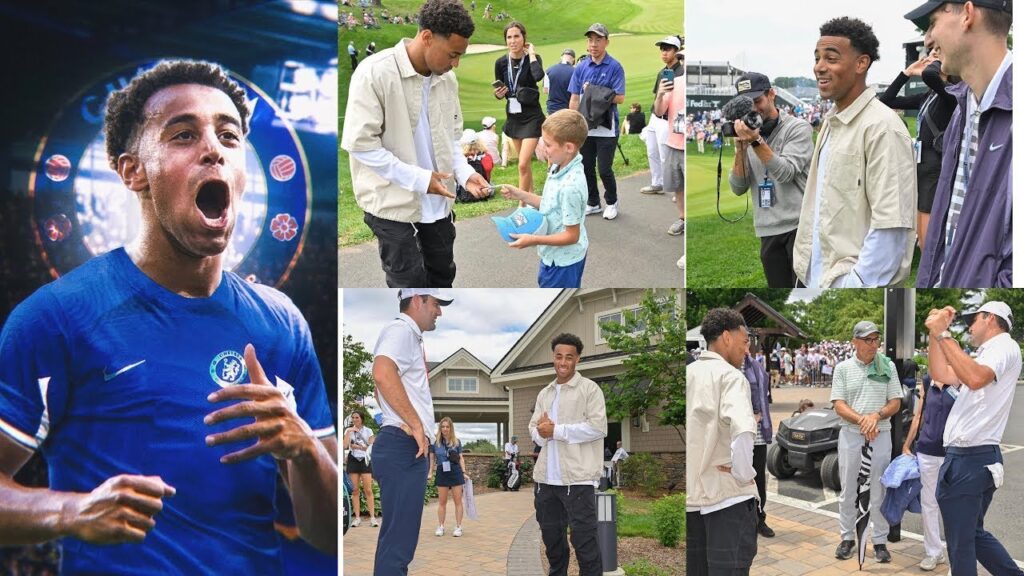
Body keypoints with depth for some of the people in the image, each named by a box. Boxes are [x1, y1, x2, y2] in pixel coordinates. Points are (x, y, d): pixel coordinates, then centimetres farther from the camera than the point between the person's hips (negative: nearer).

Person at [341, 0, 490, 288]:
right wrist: (417, 178, -22)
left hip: (437, 200, 6)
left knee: (442, 274, 19)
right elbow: (360, 142, -21)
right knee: (410, 285, 2)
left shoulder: (446, 79, 2)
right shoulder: (375, 73, -20)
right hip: (393, 202, -6)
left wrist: (465, 172, -7)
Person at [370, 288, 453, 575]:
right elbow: (383, 373, -29)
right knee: (398, 539, -12)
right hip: (403, 446, -11)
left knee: (397, 536, 15)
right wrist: (416, 425, -24)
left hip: (409, 448, 11)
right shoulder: (400, 330, -9)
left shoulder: (410, 336, 24)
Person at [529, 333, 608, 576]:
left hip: (577, 477, -7)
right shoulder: (544, 393, 19)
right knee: (551, 538, 15)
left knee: (584, 540, -4)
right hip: (546, 478, 7)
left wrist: (556, 430, -12)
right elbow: (534, 428, 15)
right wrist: (541, 432, -10)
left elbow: (598, 427, -12)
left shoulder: (589, 389, -2)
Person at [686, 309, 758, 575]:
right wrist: (744, 472, -16)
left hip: (691, 495, 7)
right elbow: (742, 428, -28)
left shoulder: (687, 374, 10)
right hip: (728, 495, -6)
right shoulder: (730, 375, -10)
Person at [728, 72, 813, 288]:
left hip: (800, 225, -5)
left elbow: (786, 173, -17)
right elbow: (738, 188, 4)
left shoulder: (798, 127, -2)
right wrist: (741, 148, -8)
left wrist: (756, 142, -23)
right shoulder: (750, 134, 12)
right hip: (769, 232, 5)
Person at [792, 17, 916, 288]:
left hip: (854, 285, -8)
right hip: (816, 281, 8)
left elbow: (891, 226, -20)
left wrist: (856, 287, -20)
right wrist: (807, 268, 13)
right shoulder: (831, 123, 12)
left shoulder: (882, 128, -15)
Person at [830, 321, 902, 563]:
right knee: (847, 490, 6)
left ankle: (879, 540, 11)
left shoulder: (887, 367, 3)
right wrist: (861, 421, -19)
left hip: (881, 435, 0)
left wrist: (876, 415, -17)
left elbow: (895, 403, 2)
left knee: (879, 490, 4)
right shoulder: (843, 368, 2)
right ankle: (847, 538, 17)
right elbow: (839, 405, -4)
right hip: (850, 434, 0)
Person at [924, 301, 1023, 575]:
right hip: (973, 458, 11)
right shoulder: (989, 355, 23)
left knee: (960, 543, -2)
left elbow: (974, 378, -30)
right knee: (973, 534, 19)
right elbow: (940, 373, 19)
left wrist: (943, 334, -28)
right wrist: (934, 332, 8)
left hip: (970, 460, -11)